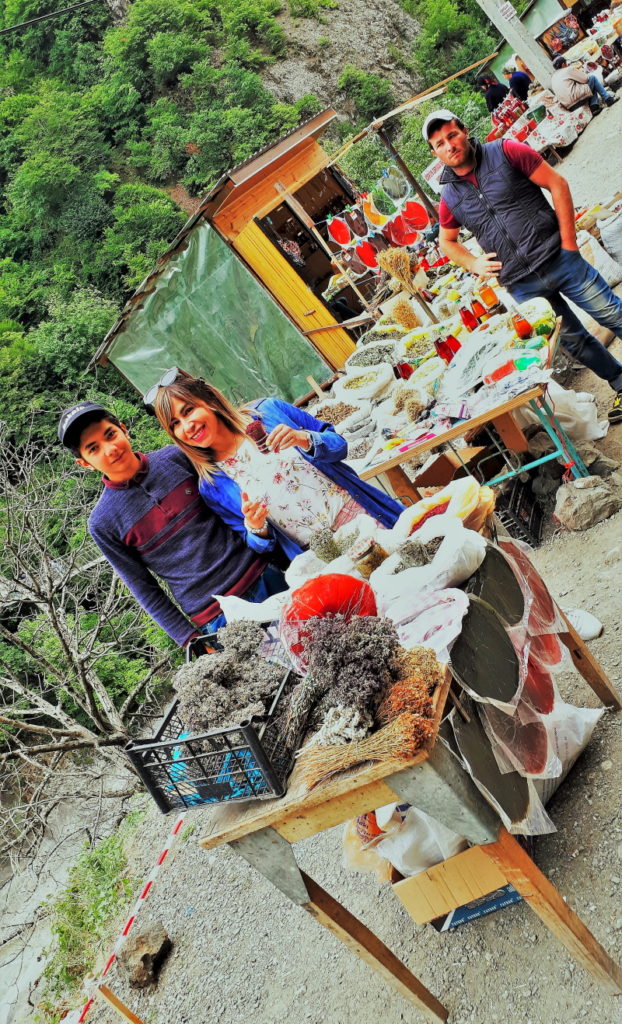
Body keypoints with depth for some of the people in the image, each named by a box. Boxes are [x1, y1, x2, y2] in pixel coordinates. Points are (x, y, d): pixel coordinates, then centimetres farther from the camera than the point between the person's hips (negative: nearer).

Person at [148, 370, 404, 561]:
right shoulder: (212, 486, -1)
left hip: (362, 515, 0)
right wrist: (255, 529, -18)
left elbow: (339, 445, 3)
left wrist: (305, 440, -19)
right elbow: (259, 547, 6)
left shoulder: (268, 411, -2)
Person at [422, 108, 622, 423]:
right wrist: (474, 264, 4)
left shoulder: (505, 152, -4)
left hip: (558, 258, -2)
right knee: (574, 341, 11)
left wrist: (568, 242, -9)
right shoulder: (450, 198, 5)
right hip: (522, 286, 2)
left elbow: (557, 184, -3)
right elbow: (447, 241, 22)